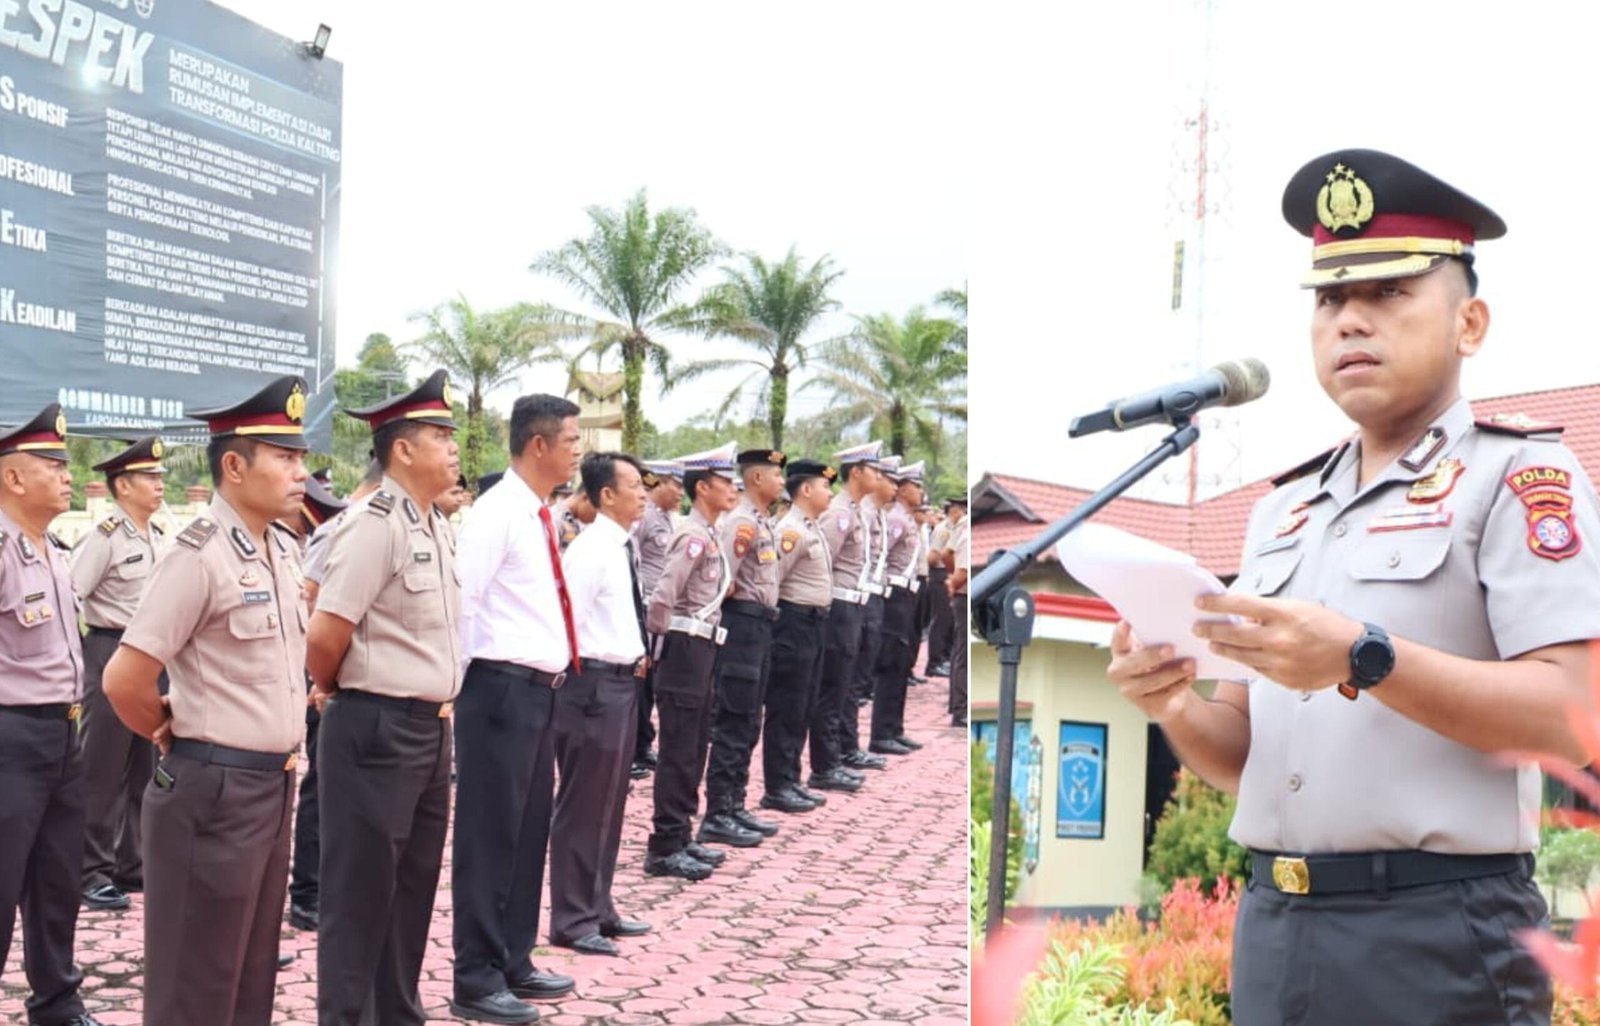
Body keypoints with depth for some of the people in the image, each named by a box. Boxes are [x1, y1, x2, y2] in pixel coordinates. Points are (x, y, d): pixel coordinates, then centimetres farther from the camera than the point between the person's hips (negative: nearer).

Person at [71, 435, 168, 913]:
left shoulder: (158, 538, 11)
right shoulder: (104, 537, -13)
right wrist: (78, 655, -14)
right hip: (111, 652, -8)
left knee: (143, 767, 13)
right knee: (101, 770, 0)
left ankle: (131, 865, 23)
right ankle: (93, 872, 7)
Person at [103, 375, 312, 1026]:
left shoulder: (283, 551, 9)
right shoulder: (202, 556, -17)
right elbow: (124, 680, -20)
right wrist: (174, 734, -4)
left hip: (275, 782, 8)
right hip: (215, 788, -8)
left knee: (253, 973, 16)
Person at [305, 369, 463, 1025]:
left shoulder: (437, 526, 11)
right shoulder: (376, 523, -17)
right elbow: (325, 636, -21)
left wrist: (437, 714, 13)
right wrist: (329, 691, -3)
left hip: (431, 726, 9)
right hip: (377, 727, -9)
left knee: (413, 886, 17)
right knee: (359, 893, 2)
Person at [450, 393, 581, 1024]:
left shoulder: (539, 516, 14)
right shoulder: (496, 512, -14)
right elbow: (461, 601, -17)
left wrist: (553, 673, 18)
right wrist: (456, 685, -15)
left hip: (538, 689, 9)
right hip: (502, 689, -9)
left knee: (529, 831, 15)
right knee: (490, 834, -2)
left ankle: (513, 963, 26)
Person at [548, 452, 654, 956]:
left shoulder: (621, 547, 12)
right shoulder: (590, 550, -16)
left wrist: (637, 657, 10)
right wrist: (591, 671, -14)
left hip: (621, 682, 10)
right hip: (594, 684, -10)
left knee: (609, 804, 17)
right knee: (583, 807, -1)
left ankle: (598, 909, 27)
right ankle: (572, 921, 8)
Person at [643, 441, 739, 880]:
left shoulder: (708, 535, 13)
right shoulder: (694, 536, -17)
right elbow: (662, 597, -25)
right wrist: (662, 632, -11)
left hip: (701, 650, 10)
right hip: (687, 651, -10)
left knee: (694, 749, 15)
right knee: (679, 753, -4)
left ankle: (681, 836, 24)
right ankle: (663, 848, 2)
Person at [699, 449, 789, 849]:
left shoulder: (760, 522, 16)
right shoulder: (742, 522, -15)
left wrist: (760, 602, 7)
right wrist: (743, 600, -6)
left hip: (759, 626, 10)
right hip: (743, 624, -10)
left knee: (748, 725, 14)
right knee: (733, 725, -7)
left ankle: (734, 806, 21)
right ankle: (716, 817, -3)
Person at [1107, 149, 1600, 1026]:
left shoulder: (1518, 475, -3)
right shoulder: (1283, 509, 15)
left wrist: (1365, 659, -25)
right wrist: (1177, 708, -6)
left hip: (1438, 932, -5)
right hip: (1272, 924, 6)